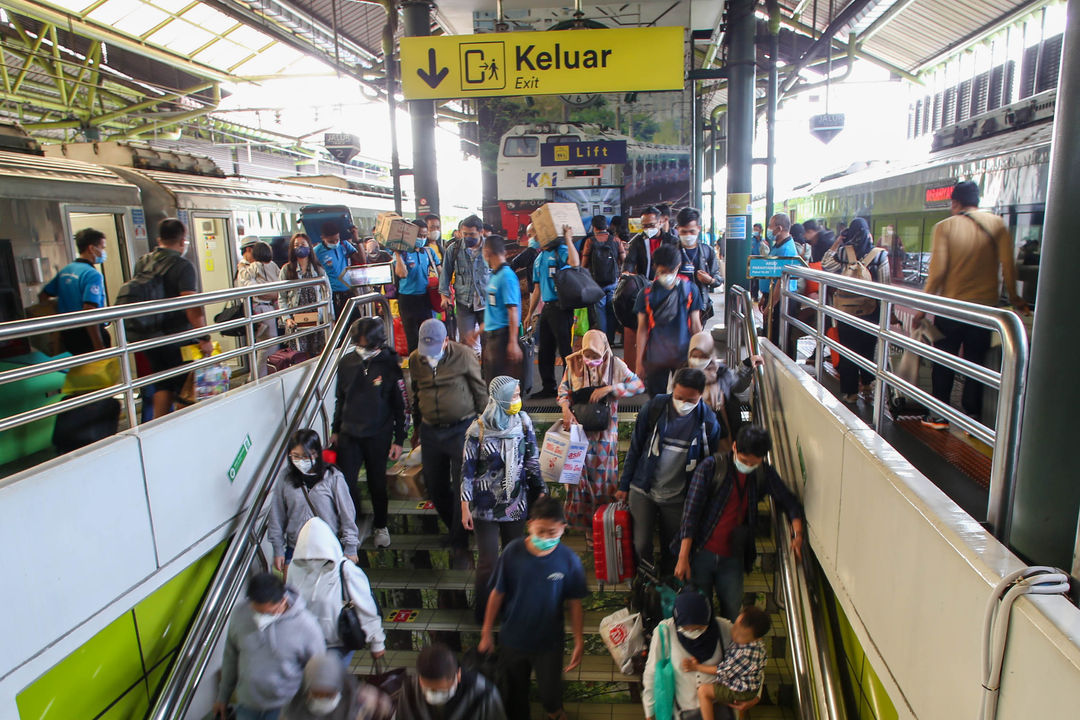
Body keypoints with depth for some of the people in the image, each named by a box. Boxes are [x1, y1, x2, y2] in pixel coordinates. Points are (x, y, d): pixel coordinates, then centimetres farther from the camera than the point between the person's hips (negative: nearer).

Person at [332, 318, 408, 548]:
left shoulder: (389, 365, -11)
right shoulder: (346, 363, 0)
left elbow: (402, 405, -5)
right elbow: (340, 399, 13)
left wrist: (399, 440, -5)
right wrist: (336, 430, 17)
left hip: (378, 436, -2)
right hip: (349, 434, 3)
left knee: (377, 483, 11)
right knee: (346, 483, 0)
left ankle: (380, 526, 32)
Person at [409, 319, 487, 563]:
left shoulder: (463, 355, -9)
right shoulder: (415, 359, 2)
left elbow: (480, 392, -1)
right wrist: (417, 428, 21)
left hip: (461, 428, -4)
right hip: (430, 431, 5)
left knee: (461, 488, -3)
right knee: (435, 488, 12)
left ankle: (460, 544, 11)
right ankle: (455, 528, 35)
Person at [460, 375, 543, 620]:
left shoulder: (523, 421, -5)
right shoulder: (478, 429, -13)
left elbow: (533, 460, 3)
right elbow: (468, 469, -7)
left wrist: (540, 492, 4)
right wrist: (465, 507, -7)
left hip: (516, 504, 3)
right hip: (486, 506, -3)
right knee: (488, 561, 2)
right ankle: (484, 611, 25)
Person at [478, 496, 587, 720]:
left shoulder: (569, 560, -18)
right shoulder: (512, 552, -18)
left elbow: (574, 603, -8)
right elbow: (497, 593, -8)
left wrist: (579, 642, -6)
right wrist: (487, 632, -1)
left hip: (549, 643, 0)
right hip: (512, 640, 1)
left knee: (550, 693, 13)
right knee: (514, 694, 19)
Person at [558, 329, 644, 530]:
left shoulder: (615, 365, -6)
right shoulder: (573, 363, -3)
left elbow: (639, 385, -9)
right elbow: (563, 389, 4)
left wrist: (610, 388, -20)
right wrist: (566, 410, -15)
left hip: (604, 431, -1)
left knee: (603, 474, 6)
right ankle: (584, 521, 22)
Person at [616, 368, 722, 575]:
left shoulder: (708, 422, -12)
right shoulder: (654, 408, -12)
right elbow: (635, 448, -2)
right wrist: (624, 486, 3)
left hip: (678, 498, 0)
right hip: (643, 490, 0)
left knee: (672, 550, 14)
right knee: (641, 545, 3)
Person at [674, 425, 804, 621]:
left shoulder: (764, 474, 3)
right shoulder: (711, 466, -10)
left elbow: (789, 502, 14)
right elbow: (690, 513, -12)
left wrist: (797, 533, -6)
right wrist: (683, 558, -15)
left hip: (733, 560, 3)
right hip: (701, 553, -3)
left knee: (732, 614, 6)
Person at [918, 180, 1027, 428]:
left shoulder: (945, 227, -7)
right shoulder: (997, 224, -1)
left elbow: (937, 270, -11)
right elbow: (1008, 265, -3)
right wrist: (1014, 298, 11)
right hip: (985, 305, 2)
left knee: (944, 363, 10)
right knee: (976, 363, 10)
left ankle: (940, 415, 14)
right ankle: (972, 416, 14)